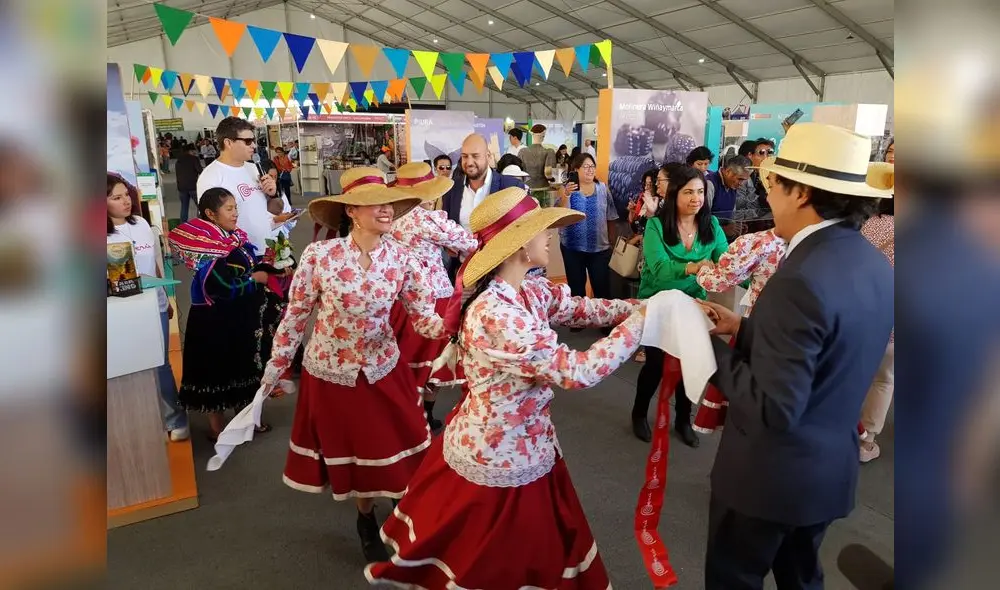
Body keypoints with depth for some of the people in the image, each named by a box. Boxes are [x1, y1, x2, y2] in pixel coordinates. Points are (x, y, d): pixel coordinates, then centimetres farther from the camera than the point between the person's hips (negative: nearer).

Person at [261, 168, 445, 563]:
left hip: (382, 369, 2)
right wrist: (275, 366, 1)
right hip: (329, 371, -1)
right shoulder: (319, 255, -20)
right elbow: (296, 314, -8)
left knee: (395, 450, 11)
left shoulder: (401, 259, -13)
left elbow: (424, 318, -14)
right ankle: (367, 522, 46)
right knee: (351, 452, 17)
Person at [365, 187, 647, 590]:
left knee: (542, 553, 28)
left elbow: (577, 308, 7)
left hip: (514, 448, 9)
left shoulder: (529, 292, -4)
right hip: (502, 461, -9)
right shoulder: (496, 314, -32)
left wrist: (640, 307, -3)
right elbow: (574, 372, -31)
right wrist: (637, 325, -20)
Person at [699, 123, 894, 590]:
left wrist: (711, 348, -18)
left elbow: (773, 410, -30)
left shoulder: (801, 280, -30)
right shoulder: (875, 266, -2)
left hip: (770, 472, -8)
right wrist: (744, 327, 2)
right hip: (831, 467, 8)